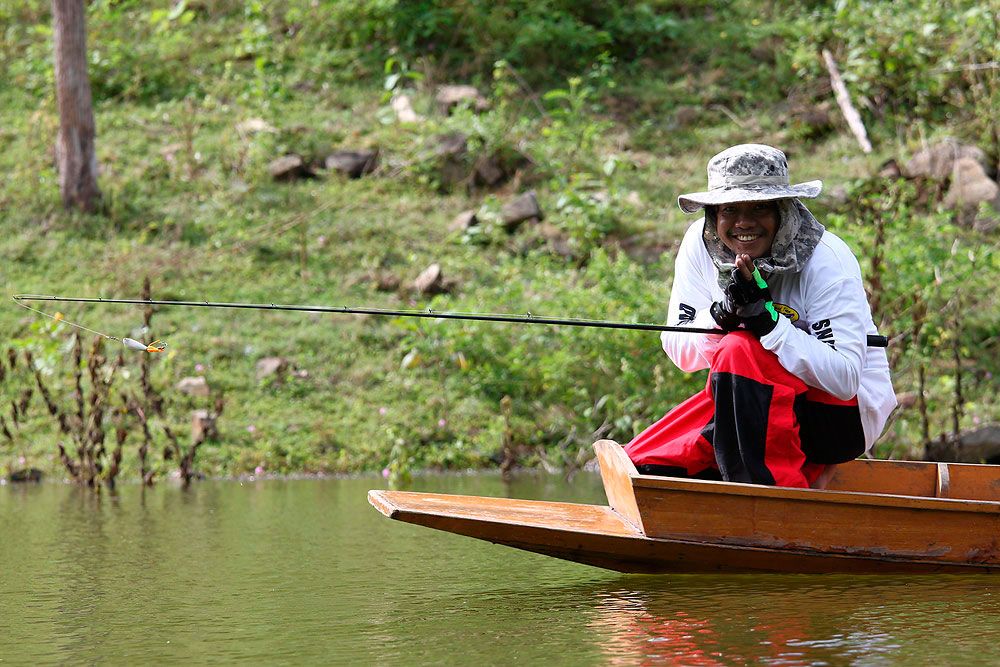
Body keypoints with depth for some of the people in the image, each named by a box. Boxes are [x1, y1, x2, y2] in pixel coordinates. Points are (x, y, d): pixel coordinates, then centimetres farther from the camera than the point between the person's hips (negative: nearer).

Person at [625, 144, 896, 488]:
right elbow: (679, 351, -1)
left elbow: (844, 379, -28)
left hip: (846, 415, -6)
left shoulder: (827, 262, -20)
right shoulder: (700, 244, -4)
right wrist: (721, 315, -22)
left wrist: (767, 320, -35)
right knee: (643, 465, -10)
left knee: (739, 351, -31)